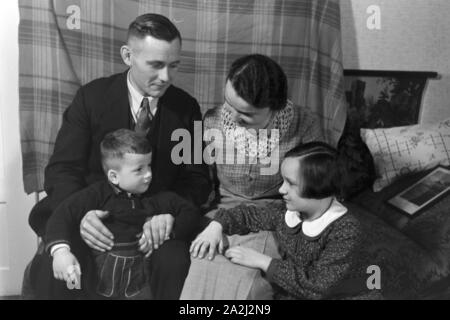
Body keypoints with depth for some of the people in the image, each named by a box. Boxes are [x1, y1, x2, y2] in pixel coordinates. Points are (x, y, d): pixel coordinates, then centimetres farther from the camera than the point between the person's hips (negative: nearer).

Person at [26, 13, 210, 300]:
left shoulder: (186, 107, 1)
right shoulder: (91, 97, -2)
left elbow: (197, 178, 3)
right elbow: (63, 168, -4)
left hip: (157, 222, 1)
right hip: (95, 219, 0)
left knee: (176, 266, -31)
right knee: (51, 269, -29)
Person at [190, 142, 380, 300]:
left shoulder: (347, 232, -22)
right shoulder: (287, 212, -4)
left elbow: (316, 286, -25)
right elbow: (250, 215, 13)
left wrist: (263, 262, -22)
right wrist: (217, 225, -5)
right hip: (288, 294, 4)